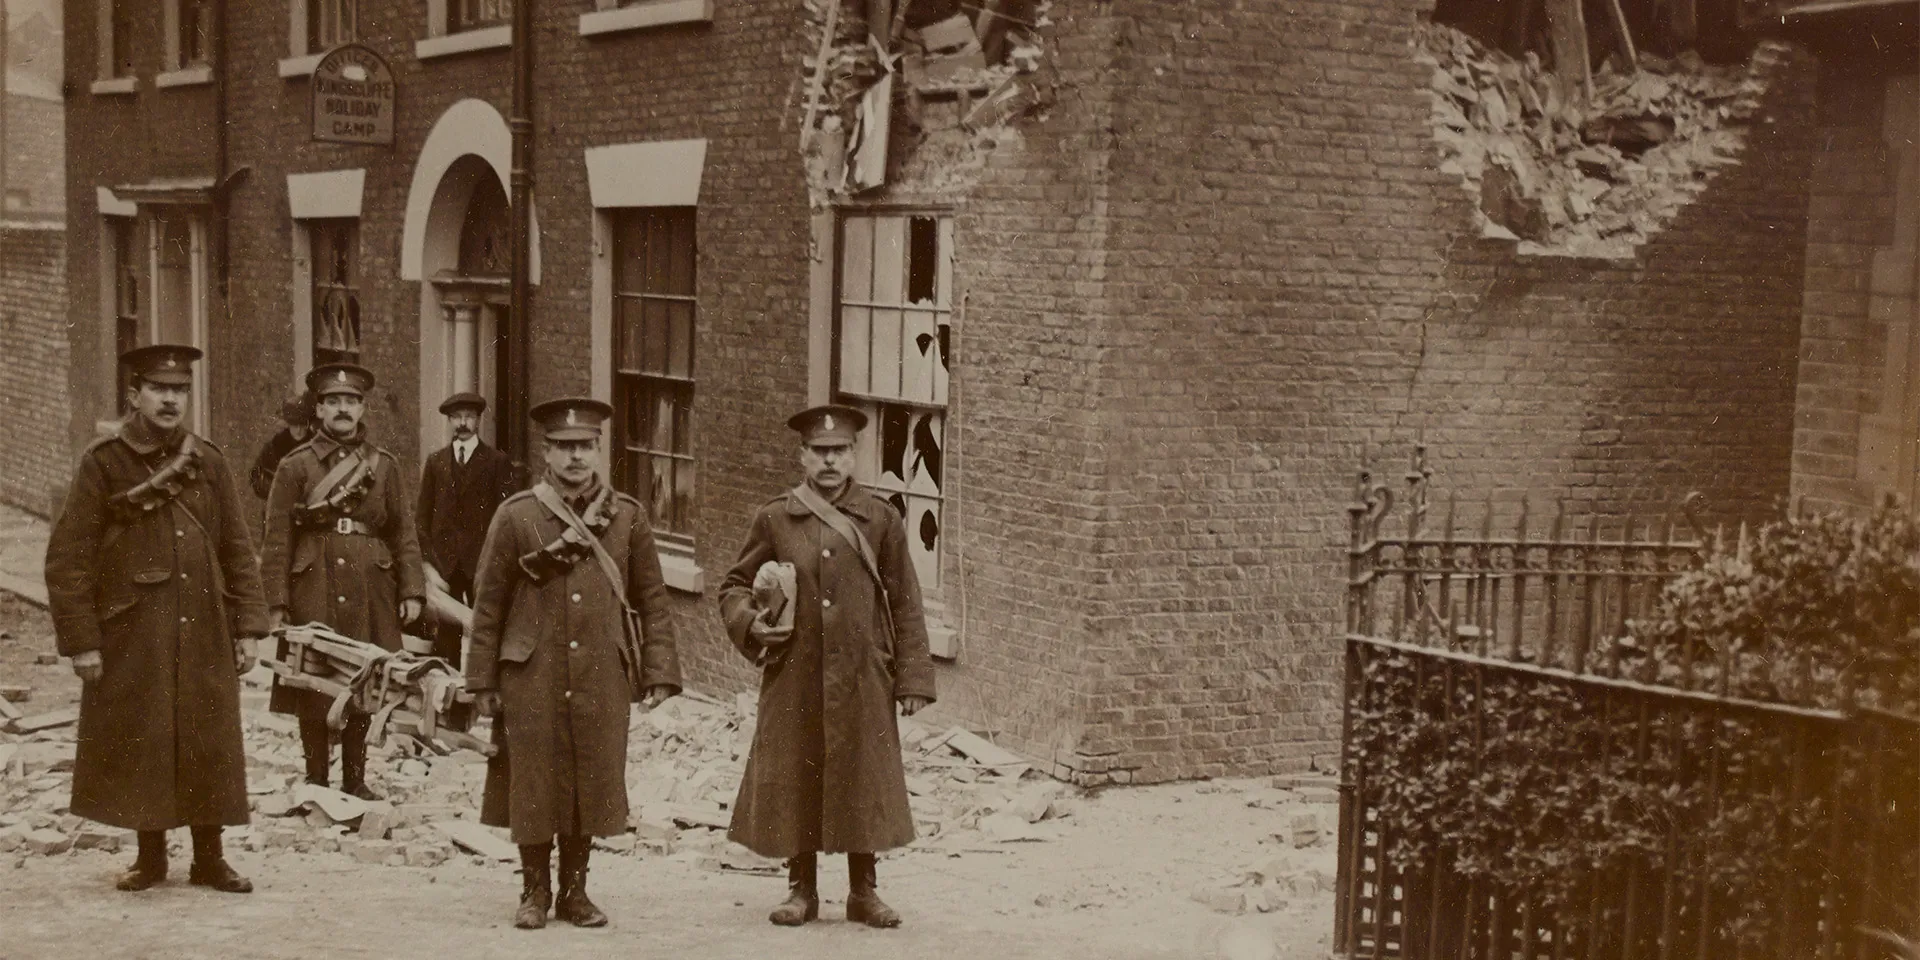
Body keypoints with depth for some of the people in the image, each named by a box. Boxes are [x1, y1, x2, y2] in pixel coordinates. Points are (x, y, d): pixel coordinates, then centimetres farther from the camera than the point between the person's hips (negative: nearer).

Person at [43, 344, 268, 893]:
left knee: (210, 748, 5)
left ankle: (209, 858, 17)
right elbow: (67, 559, -5)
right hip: (133, 639, -3)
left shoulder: (209, 462, 7)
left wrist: (247, 627, 5)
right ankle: (151, 856, 20)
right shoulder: (103, 463, -4)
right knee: (140, 747, 5)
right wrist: (81, 640, -9)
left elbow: (238, 552, 10)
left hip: (205, 636, 3)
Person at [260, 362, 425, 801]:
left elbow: (404, 532, 8)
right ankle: (316, 781, 11)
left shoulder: (384, 465, 9)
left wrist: (412, 591, 0)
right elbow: (278, 539, -1)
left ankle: (355, 780, 17)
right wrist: (276, 603, -7)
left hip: (370, 592, 2)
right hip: (314, 591, -2)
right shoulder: (296, 466, 1)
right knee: (313, 688, 1)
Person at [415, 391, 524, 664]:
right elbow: (423, 515, 11)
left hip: (482, 560, -2)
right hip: (444, 560, 2)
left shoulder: (498, 462, 4)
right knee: (447, 632, -1)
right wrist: (427, 560, 1)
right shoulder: (435, 461, 13)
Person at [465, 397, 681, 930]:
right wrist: (483, 681, 1)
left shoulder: (629, 517, 5)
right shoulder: (515, 516, 1)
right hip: (532, 680, -1)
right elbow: (488, 604, 3)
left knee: (592, 785, 7)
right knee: (534, 786, 4)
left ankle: (575, 891, 20)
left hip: (602, 681, 2)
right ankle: (535, 892, 19)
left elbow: (653, 602, 7)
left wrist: (660, 673, 0)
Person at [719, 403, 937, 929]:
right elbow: (734, 587, 13)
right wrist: (751, 623, -8)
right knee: (794, 784, 4)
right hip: (794, 679, 0)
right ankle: (801, 889, 18)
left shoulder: (881, 520, 4)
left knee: (864, 784, 4)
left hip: (863, 681, 0)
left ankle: (864, 891, 17)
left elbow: (905, 605, 5)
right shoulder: (773, 519, 4)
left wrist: (912, 679, 0)